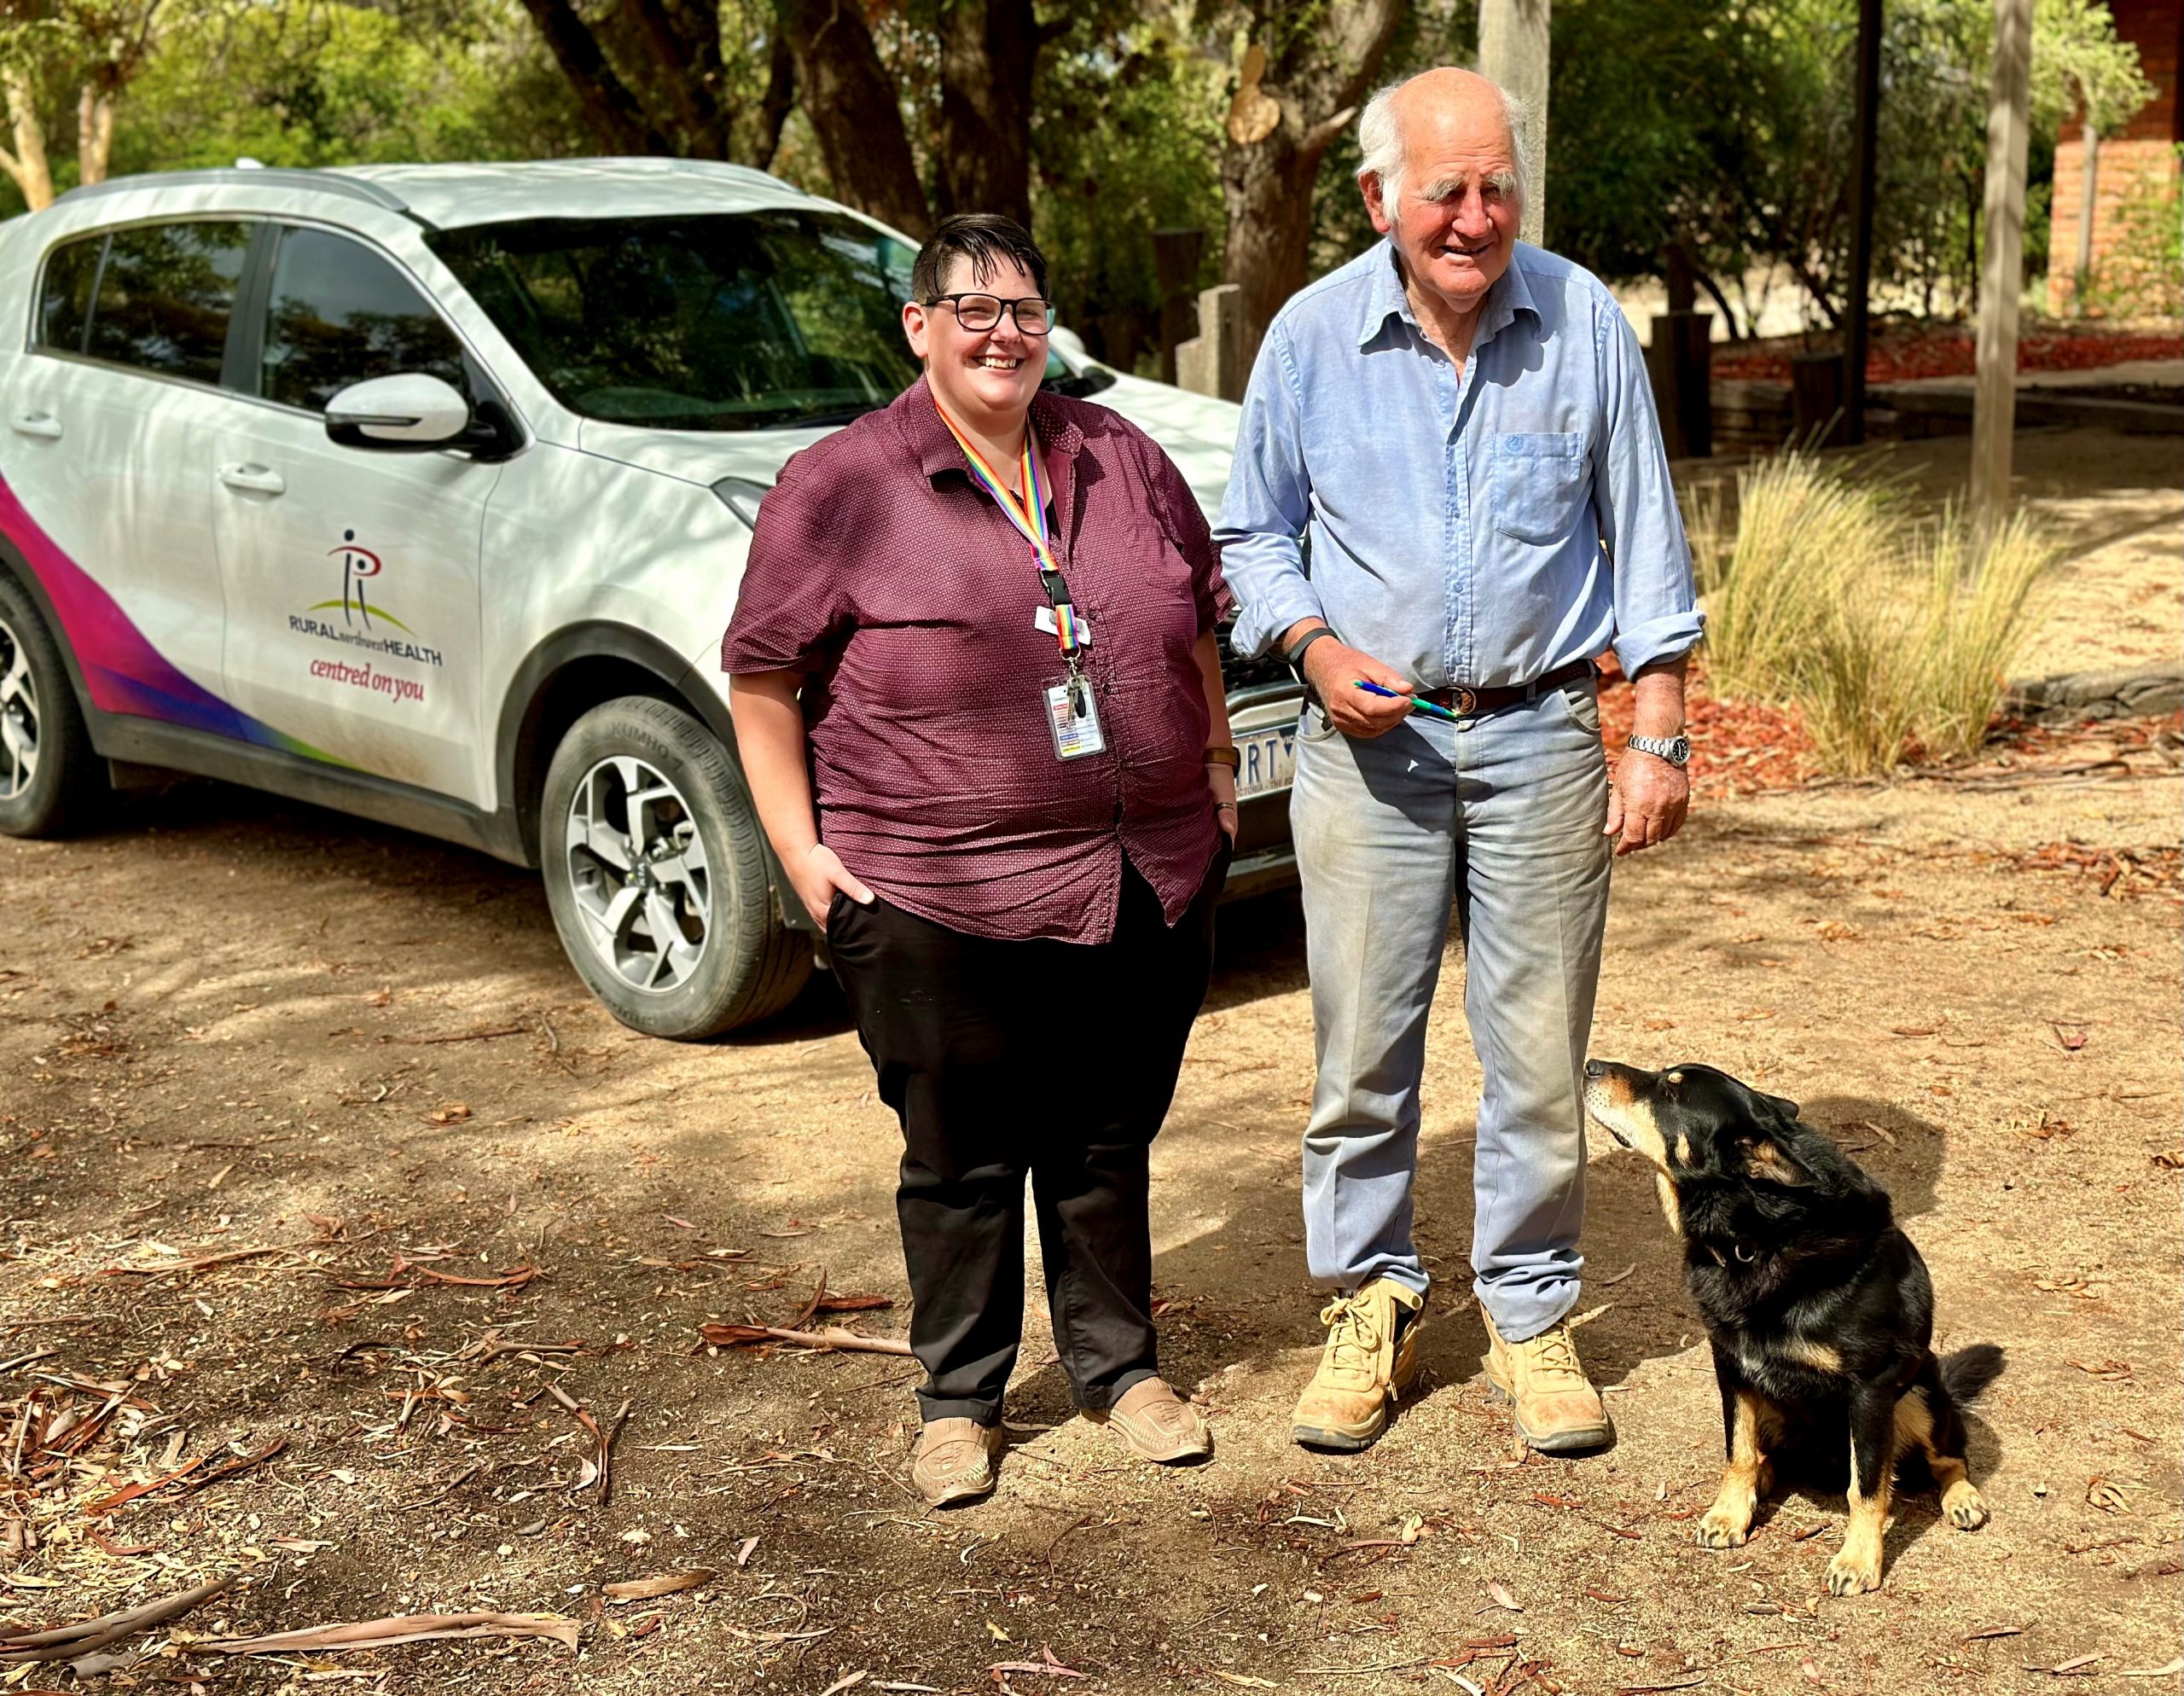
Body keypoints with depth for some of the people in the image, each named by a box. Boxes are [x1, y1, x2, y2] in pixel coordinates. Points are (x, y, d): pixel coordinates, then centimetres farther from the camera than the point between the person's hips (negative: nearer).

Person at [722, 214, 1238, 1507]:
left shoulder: (1125, 460, 10)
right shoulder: (838, 488, -4)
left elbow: (1200, 628, 21)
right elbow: (763, 676, -2)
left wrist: (1217, 762, 15)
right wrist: (799, 844, -6)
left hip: (1146, 884, 4)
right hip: (937, 901, -4)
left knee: (1109, 1141, 14)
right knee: (962, 1156, 7)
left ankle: (1120, 1364, 32)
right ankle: (960, 1398, 24)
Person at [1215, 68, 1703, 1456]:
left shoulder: (1584, 324, -2)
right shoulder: (1313, 335, -2)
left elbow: (1645, 542, 4)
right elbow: (1254, 532, 9)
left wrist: (1662, 739, 0)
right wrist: (1316, 647, -9)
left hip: (1542, 733, 0)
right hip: (1368, 736, 0)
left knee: (1541, 1054, 4)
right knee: (1362, 1046, 5)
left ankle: (1532, 1315, 21)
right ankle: (1371, 1304, 22)